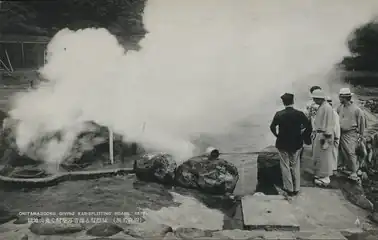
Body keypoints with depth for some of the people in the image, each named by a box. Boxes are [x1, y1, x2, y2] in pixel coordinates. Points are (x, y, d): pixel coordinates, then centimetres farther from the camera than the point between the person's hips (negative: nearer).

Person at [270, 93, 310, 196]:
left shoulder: (279, 114, -13)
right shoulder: (299, 114, -9)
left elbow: (272, 127, -16)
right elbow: (307, 124, 0)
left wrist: (277, 135, 0)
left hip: (283, 144, -2)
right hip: (297, 144, 2)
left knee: (285, 167, 11)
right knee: (296, 166, 15)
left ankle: (289, 188, 17)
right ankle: (296, 188, 21)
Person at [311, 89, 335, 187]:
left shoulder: (327, 108, -17)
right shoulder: (321, 107, 13)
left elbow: (329, 124, -20)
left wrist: (326, 138, -21)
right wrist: (315, 133, 19)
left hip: (324, 135, -10)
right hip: (318, 134, 10)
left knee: (324, 157, -2)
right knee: (318, 156, 16)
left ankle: (325, 178, 7)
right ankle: (319, 175, 28)